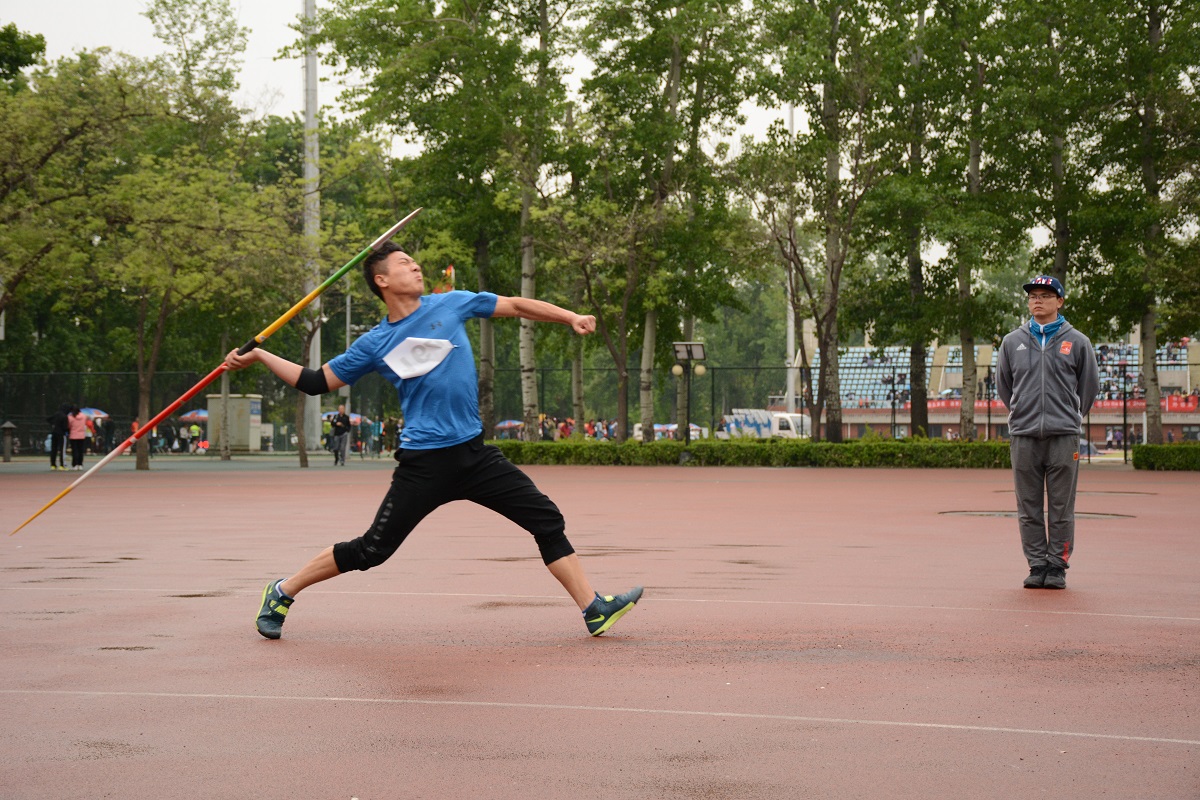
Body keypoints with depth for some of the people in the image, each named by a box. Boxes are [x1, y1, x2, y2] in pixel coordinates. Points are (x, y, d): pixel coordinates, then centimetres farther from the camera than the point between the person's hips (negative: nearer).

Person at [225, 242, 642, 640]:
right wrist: (259, 355, 3)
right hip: (424, 463, -3)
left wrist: (571, 317, 4)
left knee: (548, 521, -3)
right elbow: (316, 382, 9)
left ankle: (594, 608, 3)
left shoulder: (451, 304, 7)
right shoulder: (374, 344, 2)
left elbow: (516, 306, 13)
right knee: (371, 550, -1)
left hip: (475, 454, 3)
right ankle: (282, 594, 15)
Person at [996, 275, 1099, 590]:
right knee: (1029, 508, 3)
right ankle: (1037, 565, 11)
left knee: (1061, 508, 0)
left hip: (1064, 435, -2)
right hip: (1024, 436, 2)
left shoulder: (1077, 342, 4)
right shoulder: (1012, 342, 9)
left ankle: (1057, 566, 7)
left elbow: (1089, 385, 13)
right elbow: (1004, 385, 19)